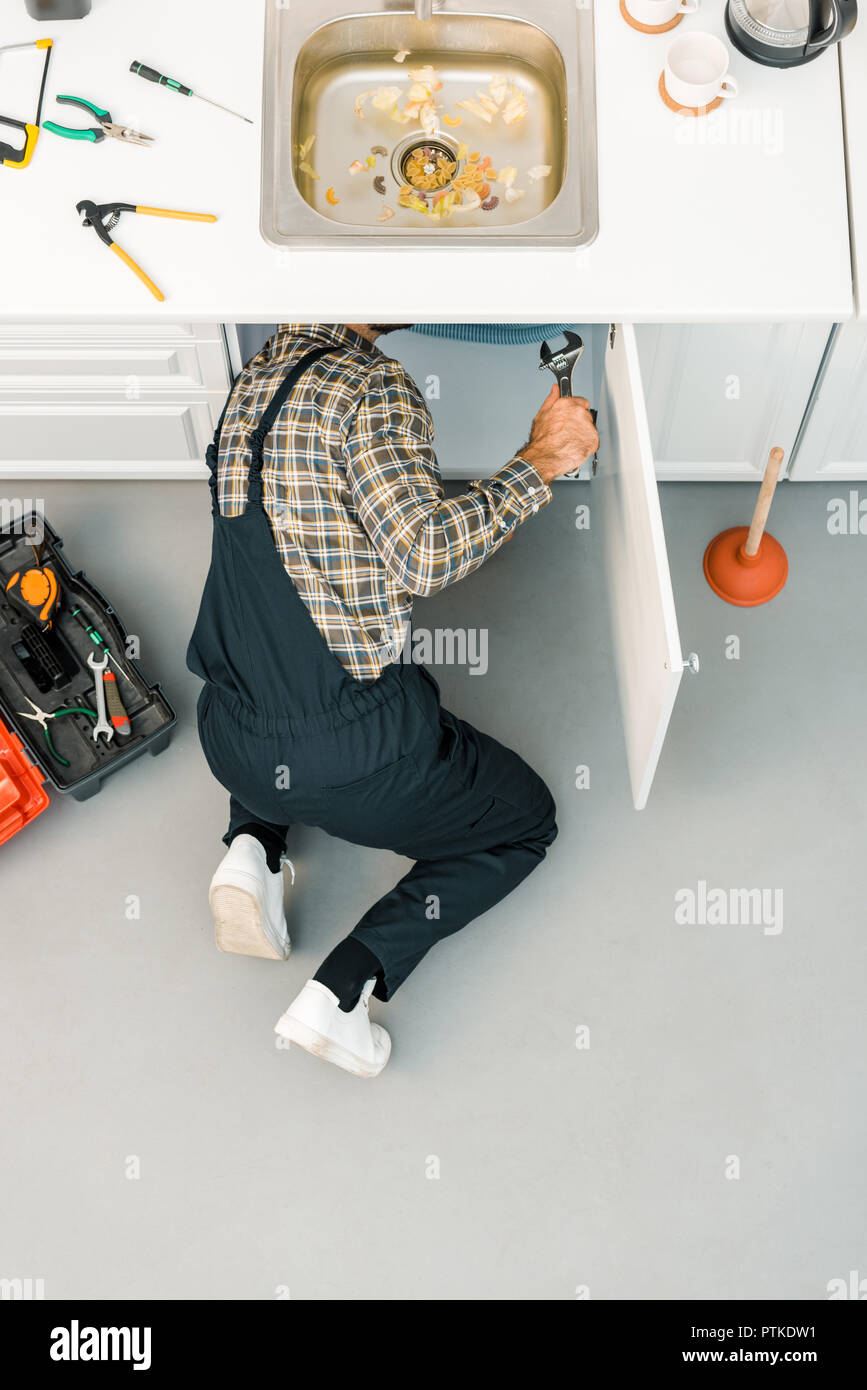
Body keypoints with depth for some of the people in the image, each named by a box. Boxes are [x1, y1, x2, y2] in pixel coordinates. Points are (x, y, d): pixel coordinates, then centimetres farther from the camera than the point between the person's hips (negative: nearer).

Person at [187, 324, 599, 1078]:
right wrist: (540, 461, -15)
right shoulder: (374, 387, -14)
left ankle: (254, 845, 12)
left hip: (231, 744, 7)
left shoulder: (255, 375, 10)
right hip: (356, 756, -7)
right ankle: (346, 983, -2)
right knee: (529, 820, 18)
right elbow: (425, 554, -27)